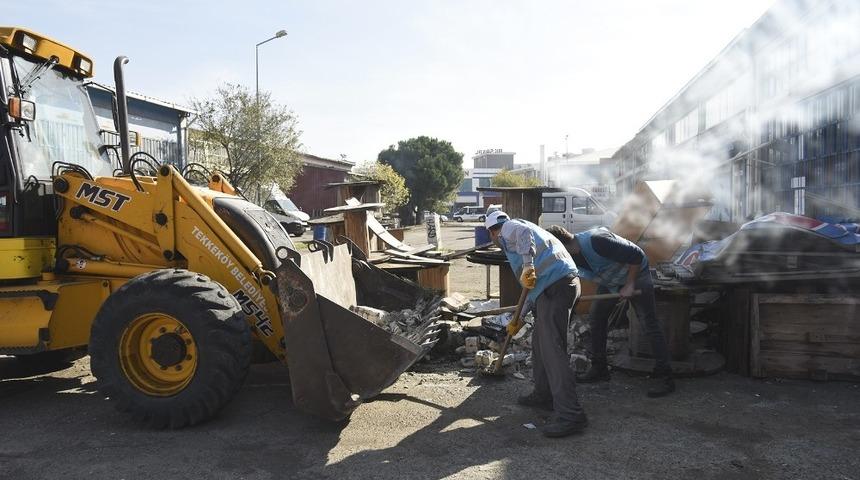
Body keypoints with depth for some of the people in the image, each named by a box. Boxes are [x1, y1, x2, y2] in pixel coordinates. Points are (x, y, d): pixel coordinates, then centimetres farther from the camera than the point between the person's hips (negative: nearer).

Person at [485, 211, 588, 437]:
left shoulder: (509, 228, 8)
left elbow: (524, 232, -20)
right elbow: (533, 288, 35)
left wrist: (527, 266, -28)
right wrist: (519, 319, 39)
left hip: (554, 285, -10)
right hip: (563, 283, 10)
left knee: (552, 348, -11)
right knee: (539, 343, 20)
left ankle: (570, 414, -13)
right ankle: (544, 395, 30)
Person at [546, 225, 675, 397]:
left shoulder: (596, 241, -36)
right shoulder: (568, 257, -12)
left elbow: (636, 255, -30)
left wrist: (629, 285, -23)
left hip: (635, 273, -8)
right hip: (608, 281, 8)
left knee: (649, 323, -10)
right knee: (595, 318, 5)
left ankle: (664, 378, -7)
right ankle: (599, 369, 16)